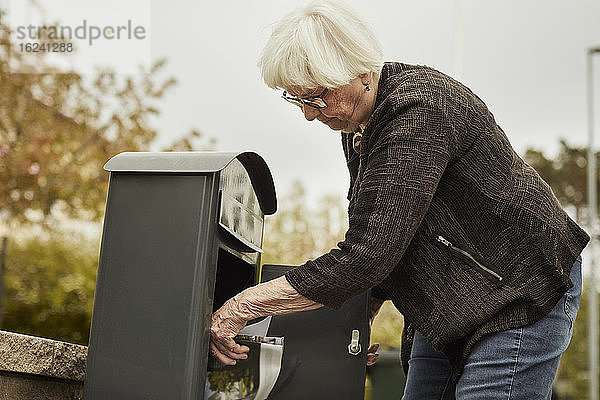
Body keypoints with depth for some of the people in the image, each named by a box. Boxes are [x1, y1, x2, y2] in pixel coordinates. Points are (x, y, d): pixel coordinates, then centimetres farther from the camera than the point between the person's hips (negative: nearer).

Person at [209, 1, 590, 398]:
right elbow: (373, 237, 14)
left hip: (520, 295, -9)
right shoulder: (357, 124, 2)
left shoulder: (419, 110, -27)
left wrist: (243, 306, -30)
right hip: (450, 303, 9)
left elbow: (368, 256, -33)